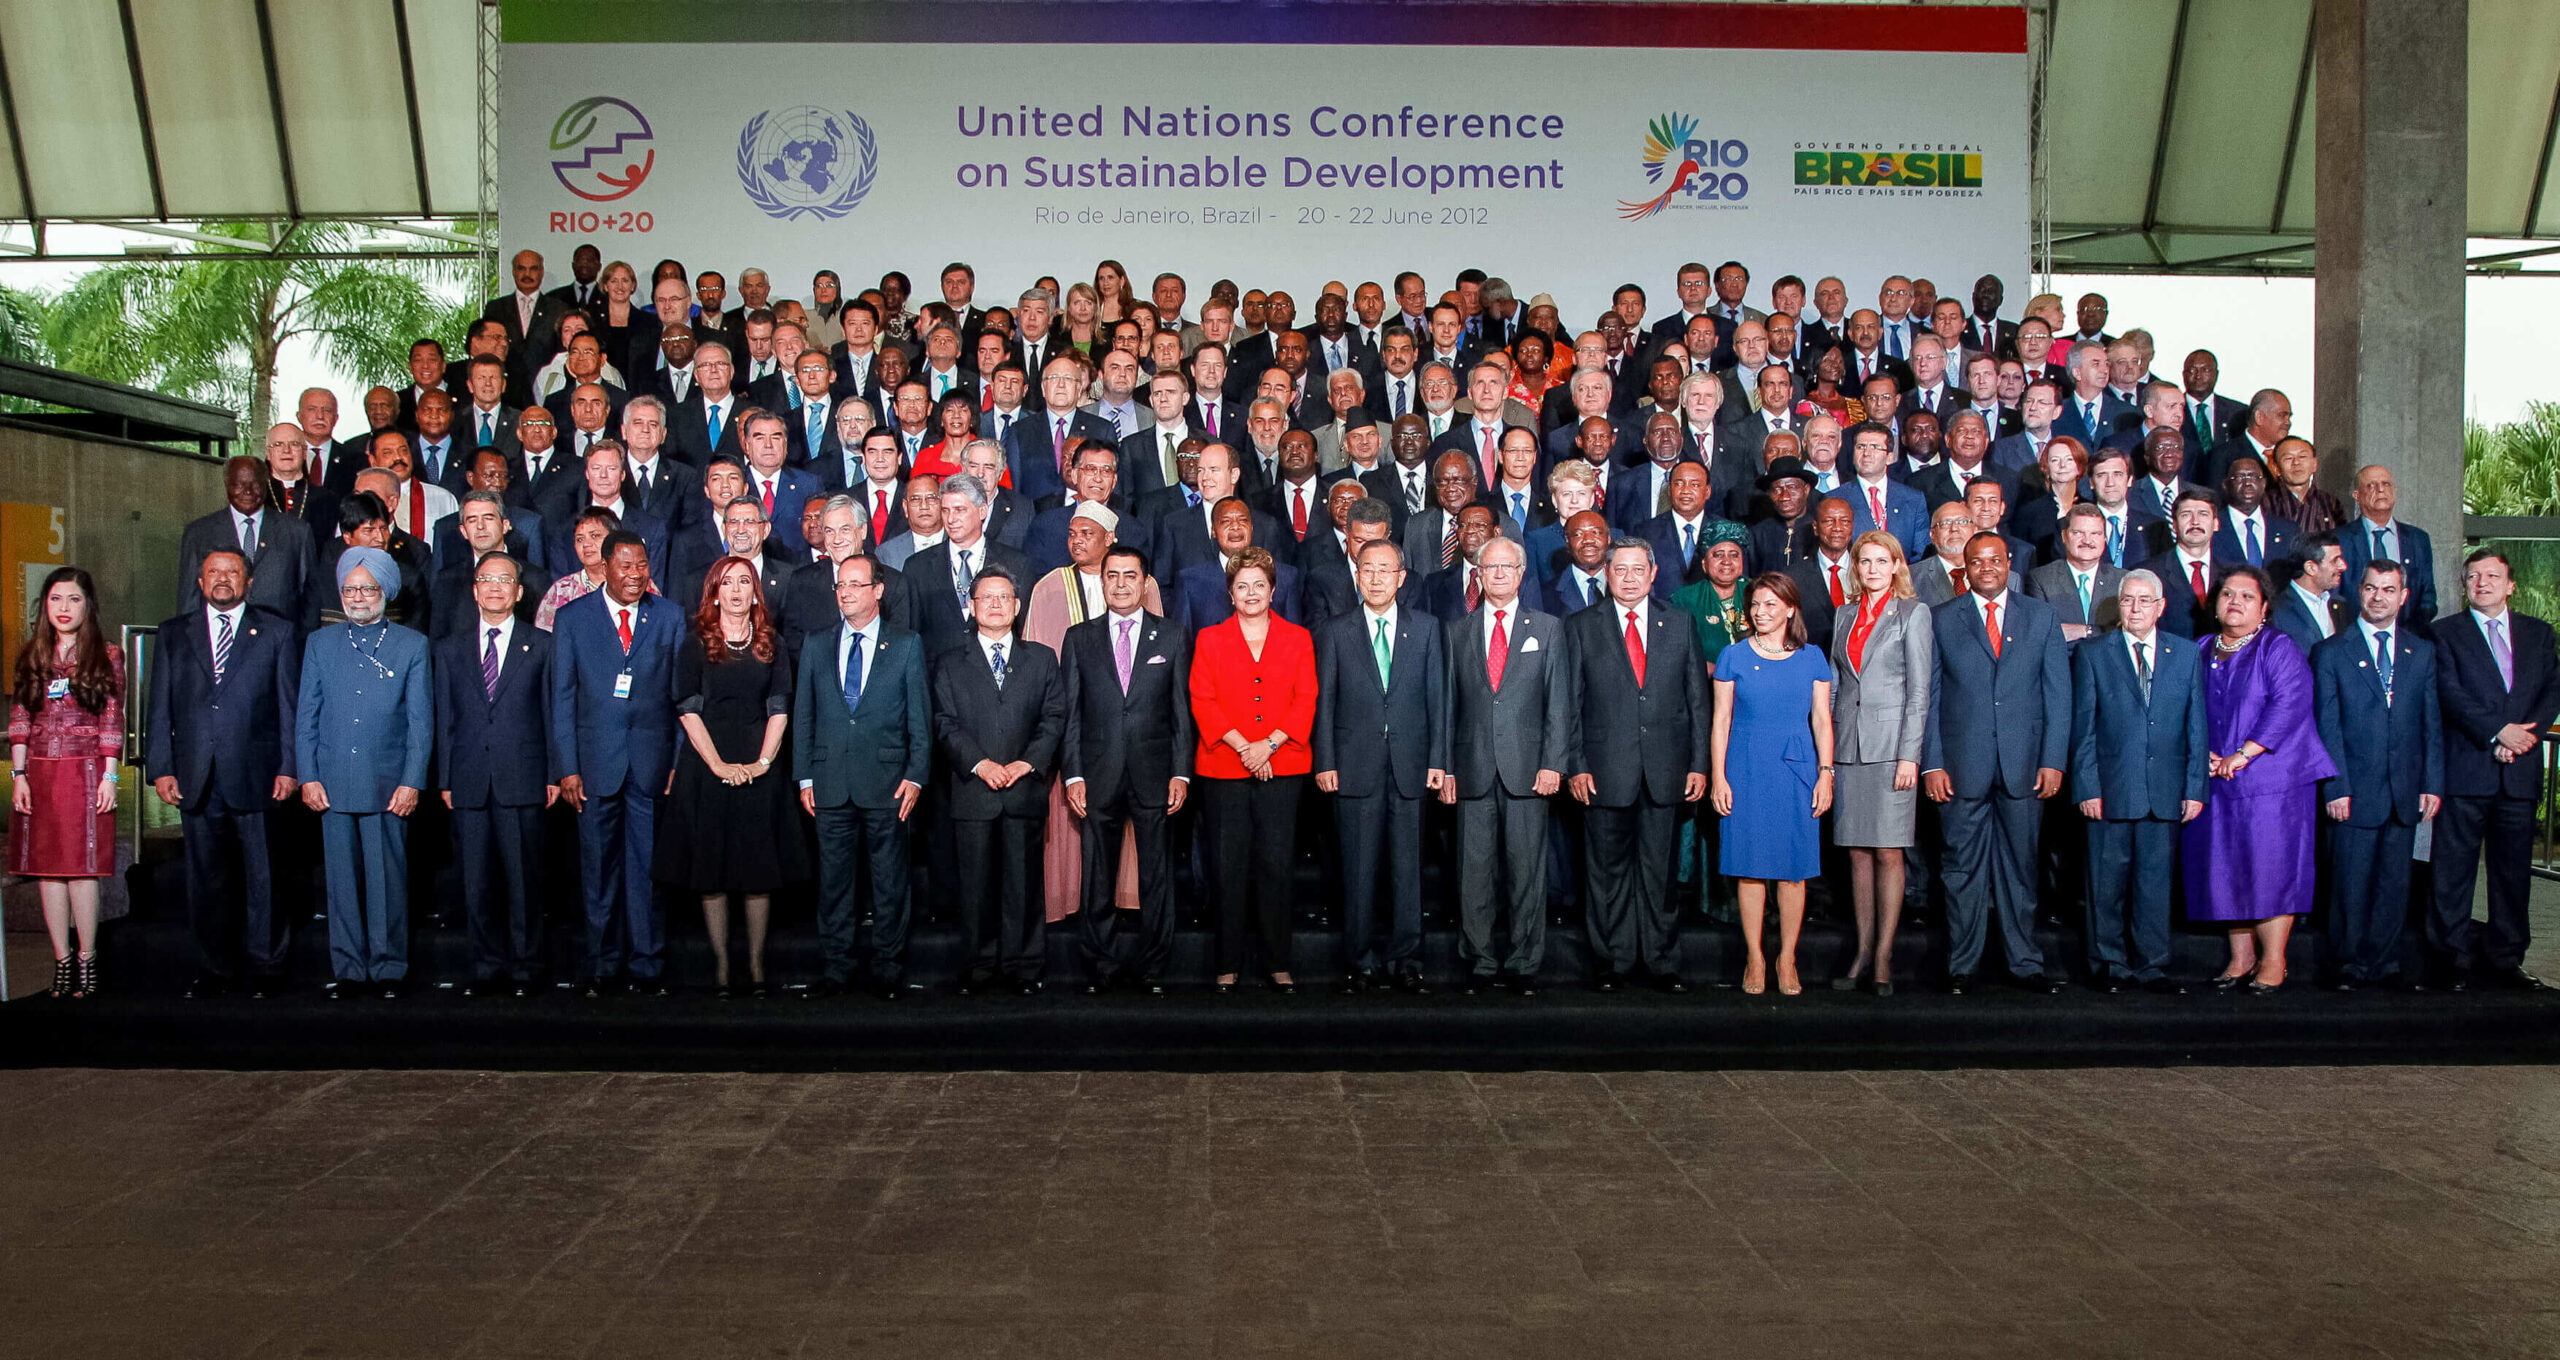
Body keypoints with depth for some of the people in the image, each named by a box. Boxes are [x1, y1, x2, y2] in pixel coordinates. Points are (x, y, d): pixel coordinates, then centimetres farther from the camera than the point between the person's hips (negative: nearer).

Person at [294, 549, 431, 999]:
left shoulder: (412, 646, 5)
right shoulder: (319, 644, 11)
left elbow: (421, 720, 2)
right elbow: (306, 715, 10)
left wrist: (412, 781, -5)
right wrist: (308, 776, 2)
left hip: (388, 786, -2)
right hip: (333, 784, 2)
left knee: (387, 880, 0)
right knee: (342, 880, 5)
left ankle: (389, 969, 9)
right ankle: (348, 970, 12)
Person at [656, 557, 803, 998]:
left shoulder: (771, 643, 9)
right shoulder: (695, 643, 4)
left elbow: (780, 707, 4)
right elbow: (687, 709, -2)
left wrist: (763, 761, -9)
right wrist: (718, 764, -12)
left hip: (759, 767, 1)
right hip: (706, 765, -1)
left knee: (760, 865, 1)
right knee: (711, 866, 0)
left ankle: (756, 964, 8)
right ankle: (721, 963, 7)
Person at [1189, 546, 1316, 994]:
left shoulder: (1297, 638, 11)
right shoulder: (1209, 639, 9)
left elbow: (1306, 700, 3)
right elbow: (1201, 701, 1)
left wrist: (1270, 743, -10)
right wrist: (1242, 746, -10)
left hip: (1281, 767, 0)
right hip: (1225, 768, 0)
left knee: (1276, 864, -1)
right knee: (1230, 866, 1)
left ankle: (1277, 962, 7)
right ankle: (1229, 964, 8)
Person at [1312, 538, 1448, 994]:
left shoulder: (1426, 628, 9)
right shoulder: (1334, 632, 6)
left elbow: (1437, 696, 7)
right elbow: (1323, 701, 4)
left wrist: (1439, 760, 1)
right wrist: (1324, 762, -3)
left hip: (1411, 767, 1)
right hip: (1356, 766, -1)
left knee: (1408, 866, 3)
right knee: (1358, 869, 2)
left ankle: (1405, 962, 10)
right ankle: (1360, 963, 10)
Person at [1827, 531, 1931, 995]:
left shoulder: (1913, 613, 1)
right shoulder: (1844, 616, 15)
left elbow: (1919, 689, -4)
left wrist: (1909, 755, -11)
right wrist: (1827, 754, 8)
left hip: (1890, 744, -4)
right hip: (1847, 745, 4)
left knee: (1888, 853, -3)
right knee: (1857, 852, 6)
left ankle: (1883, 958, 2)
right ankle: (1862, 953, 12)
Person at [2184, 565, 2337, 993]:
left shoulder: (2278, 649, -2)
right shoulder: (2202, 653, 14)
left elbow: (2287, 704, -14)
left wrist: (2243, 754, -18)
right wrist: (2201, 751, -6)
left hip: (2273, 782, -5)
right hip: (2217, 782, 5)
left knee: (2270, 867, -5)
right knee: (2226, 870, 6)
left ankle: (2273, 961, 3)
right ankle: (2240, 957, 15)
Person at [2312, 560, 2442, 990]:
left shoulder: (2423, 652, 11)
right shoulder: (2331, 652, 1)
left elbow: (2433, 723, 9)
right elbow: (2327, 726, -3)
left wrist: (2432, 784, 2)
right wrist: (2336, 788, -9)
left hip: (2406, 790, 3)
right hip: (2355, 791, -3)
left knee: (2394, 883, 7)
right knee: (2351, 886, 0)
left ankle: (2384, 964, 17)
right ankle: (2348, 966, 12)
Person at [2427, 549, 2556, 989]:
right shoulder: (2446, 632, 5)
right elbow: (2451, 693, -6)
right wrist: (2498, 732, -16)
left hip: (2521, 771, 3)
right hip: (2466, 769, -3)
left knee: (2514, 867, 8)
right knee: (2455, 868, -2)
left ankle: (2506, 957, 17)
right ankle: (2453, 958, 5)